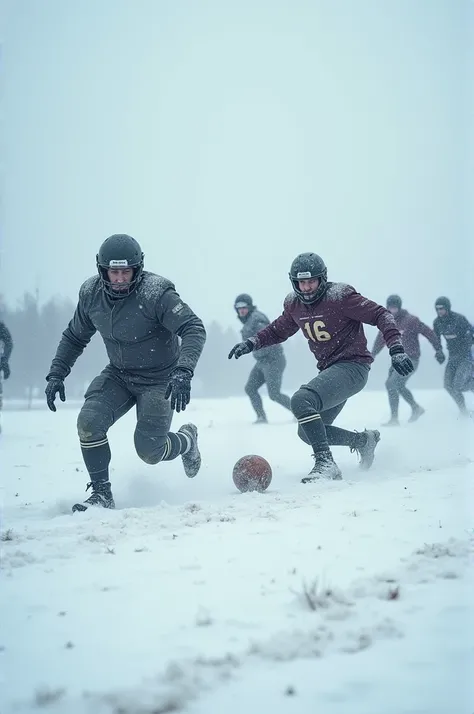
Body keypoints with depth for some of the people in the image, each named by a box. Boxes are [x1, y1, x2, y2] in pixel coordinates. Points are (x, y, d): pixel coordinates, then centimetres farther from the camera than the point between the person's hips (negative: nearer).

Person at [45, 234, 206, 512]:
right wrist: (57, 373, 0)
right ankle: (102, 493, -3)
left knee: (149, 451, -9)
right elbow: (74, 337, 9)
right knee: (89, 423, -19)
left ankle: (187, 440, 27)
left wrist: (183, 373, -44)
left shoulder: (156, 293, -26)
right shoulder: (91, 293, -8)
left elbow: (194, 329, -31)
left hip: (159, 380, -4)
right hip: (118, 375, 5)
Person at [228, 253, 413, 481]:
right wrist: (251, 343, 7)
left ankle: (325, 463, -25)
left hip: (352, 367, -9)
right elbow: (278, 330, 24)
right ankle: (364, 440, 31)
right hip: (329, 370, 9)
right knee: (307, 432, 13)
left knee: (301, 400, -29)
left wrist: (396, 349, -25)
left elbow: (380, 315, -14)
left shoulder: (339, 296, -15)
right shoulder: (294, 304, 5)